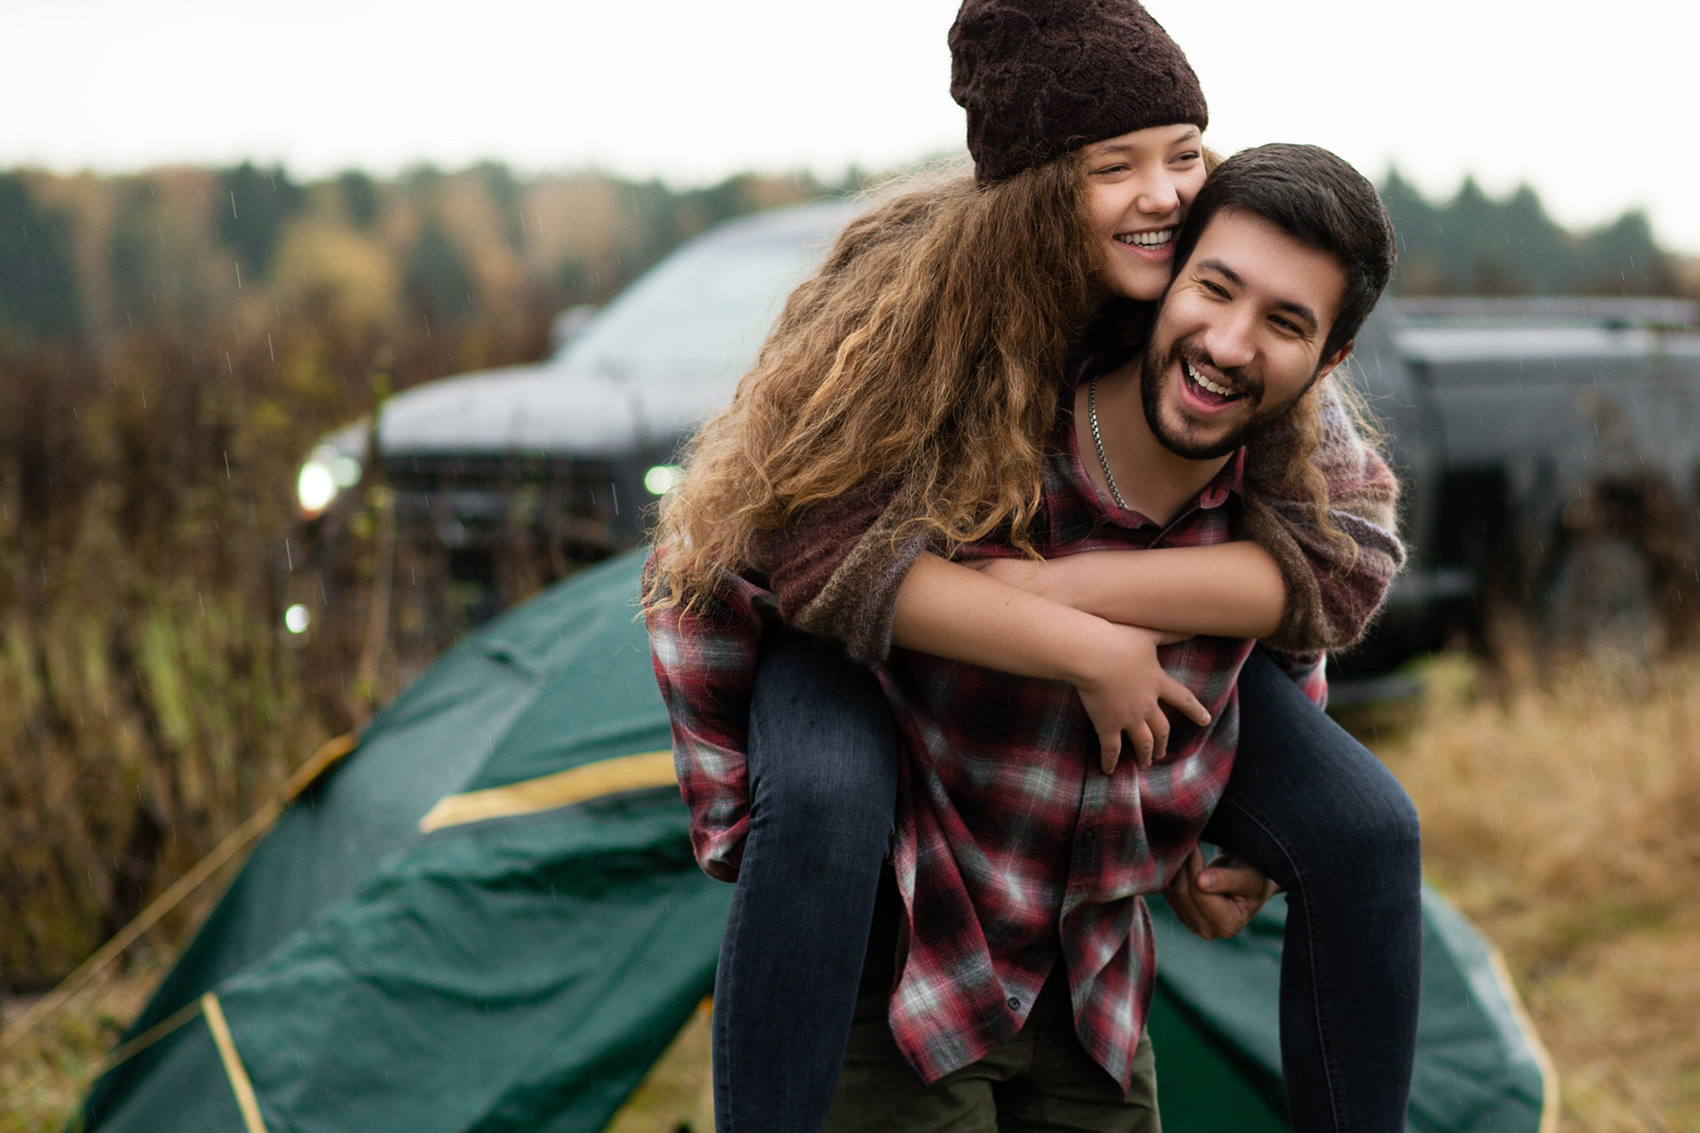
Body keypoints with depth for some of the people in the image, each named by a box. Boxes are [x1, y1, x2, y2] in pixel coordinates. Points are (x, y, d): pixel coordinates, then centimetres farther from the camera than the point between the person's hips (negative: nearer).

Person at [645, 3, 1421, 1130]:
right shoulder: (913, 279, -31)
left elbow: (1352, 552, -26)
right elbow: (820, 546, -38)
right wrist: (1090, 649, -40)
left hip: (1134, 635, 4)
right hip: (866, 621, -3)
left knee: (1368, 829, -12)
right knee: (826, 808, -37)